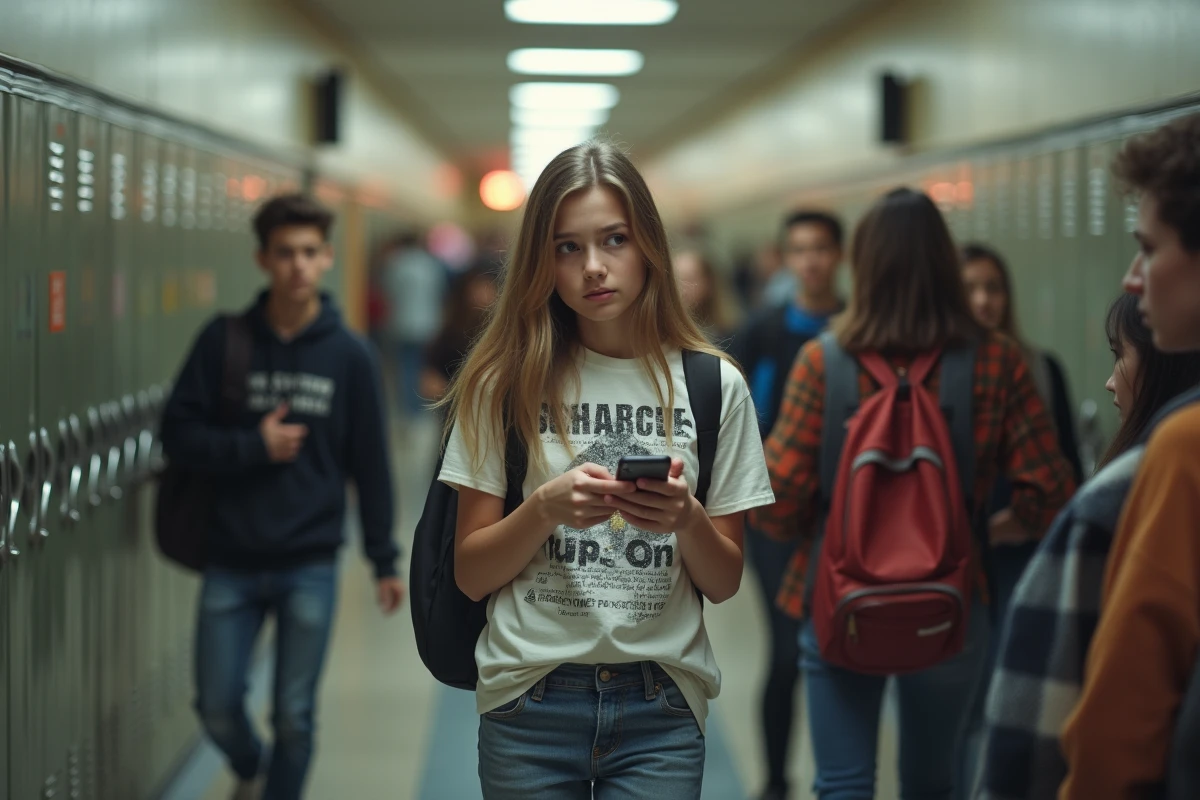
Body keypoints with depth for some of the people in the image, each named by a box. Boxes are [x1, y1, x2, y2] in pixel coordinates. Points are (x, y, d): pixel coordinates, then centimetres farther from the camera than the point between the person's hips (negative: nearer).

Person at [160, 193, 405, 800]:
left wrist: (384, 561, 3)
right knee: (218, 707, 6)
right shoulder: (224, 341, -1)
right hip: (231, 561, 1)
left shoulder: (349, 355, -1)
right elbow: (178, 434, -2)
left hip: (310, 567, -1)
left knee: (295, 717, 3)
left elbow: (371, 464, 3)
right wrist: (253, 446, -15)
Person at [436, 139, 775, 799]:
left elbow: (725, 584, 4)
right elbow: (470, 575, 0)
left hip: (661, 707, 0)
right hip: (530, 701, 0)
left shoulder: (713, 385, 1)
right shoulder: (509, 381, -1)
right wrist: (546, 508, -17)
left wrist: (687, 519, -15)